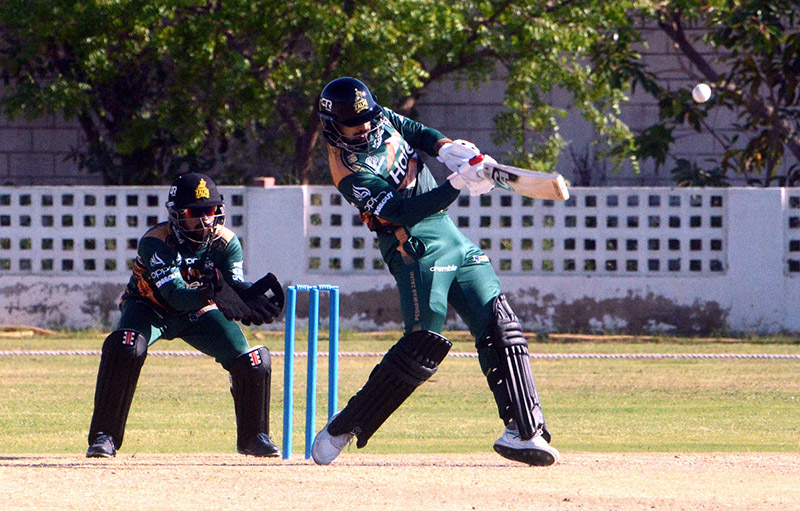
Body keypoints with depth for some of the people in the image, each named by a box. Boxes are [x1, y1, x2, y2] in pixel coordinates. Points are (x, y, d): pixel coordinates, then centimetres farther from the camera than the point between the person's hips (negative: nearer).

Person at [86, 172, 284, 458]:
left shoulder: (225, 242, -17)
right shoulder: (156, 242, -31)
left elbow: (237, 290, -24)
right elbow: (176, 295, -42)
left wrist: (253, 299, -48)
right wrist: (210, 294, -61)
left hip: (198, 312, 4)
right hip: (151, 307, -4)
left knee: (253, 361, -12)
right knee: (124, 349, -34)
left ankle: (253, 437, 13)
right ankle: (104, 437, -24)